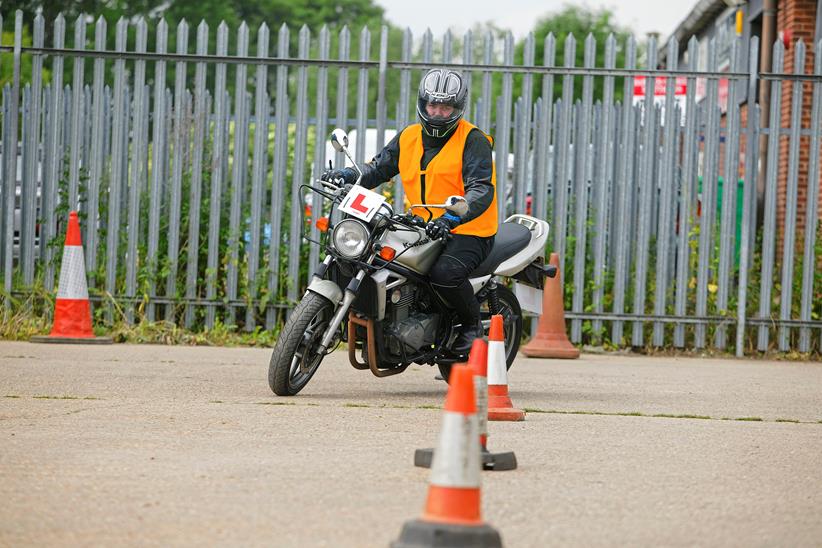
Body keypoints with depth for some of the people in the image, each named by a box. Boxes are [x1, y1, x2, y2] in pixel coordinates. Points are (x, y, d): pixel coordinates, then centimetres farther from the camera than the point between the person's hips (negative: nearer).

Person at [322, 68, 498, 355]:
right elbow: (378, 168, 15)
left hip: (468, 231, -7)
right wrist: (348, 175, -8)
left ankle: (472, 324, -6)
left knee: (444, 273, -33)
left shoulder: (473, 140, -8)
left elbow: (482, 190, -19)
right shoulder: (409, 137, 12)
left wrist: (452, 217, -36)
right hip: (423, 226, 7)